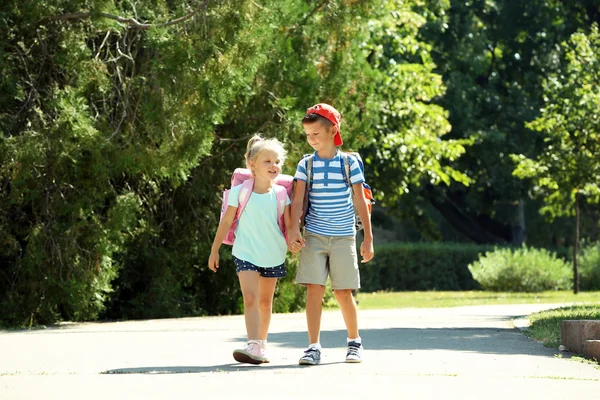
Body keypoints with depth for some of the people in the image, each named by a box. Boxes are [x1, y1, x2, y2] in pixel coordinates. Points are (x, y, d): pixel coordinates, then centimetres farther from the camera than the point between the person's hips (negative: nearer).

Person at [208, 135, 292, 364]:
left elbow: (289, 225, -1)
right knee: (250, 297, -17)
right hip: (246, 253, -3)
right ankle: (254, 347, -26)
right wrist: (214, 250, 2)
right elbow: (226, 221, -2)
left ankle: (262, 344, 26)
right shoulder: (240, 191, -8)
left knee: (265, 302, 13)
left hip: (273, 255, 3)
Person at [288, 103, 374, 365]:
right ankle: (313, 347, -7)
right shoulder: (306, 164, 3)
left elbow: (360, 201, 3)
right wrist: (294, 229, -20)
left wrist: (368, 238, 2)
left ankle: (354, 342, 22)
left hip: (343, 237, -1)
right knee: (314, 290, -8)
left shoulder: (349, 163, 1)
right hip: (314, 237, 1)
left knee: (343, 292, 3)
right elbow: (298, 199, -4)